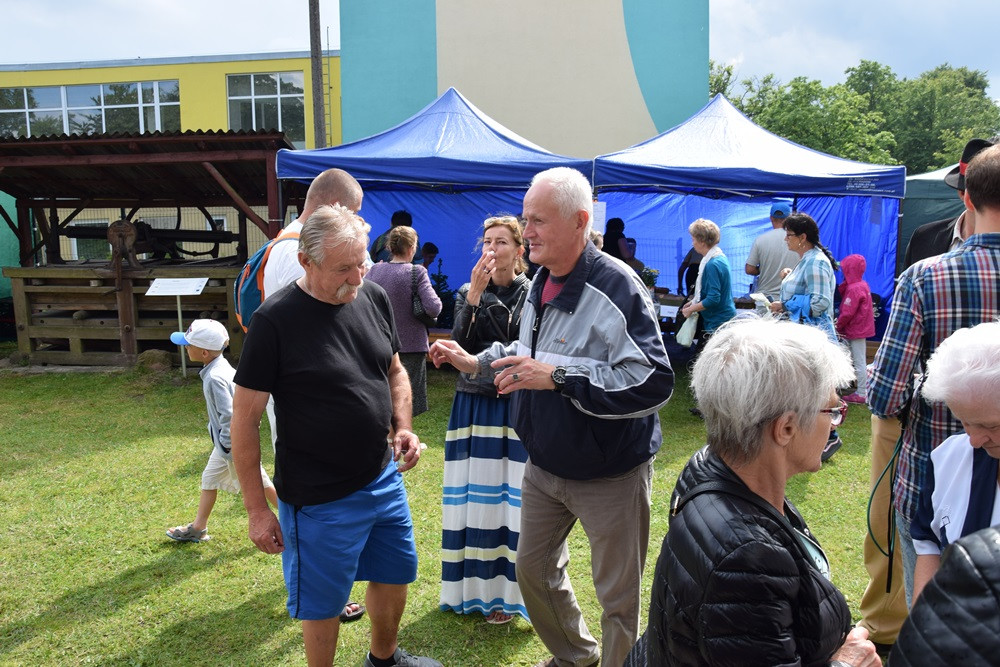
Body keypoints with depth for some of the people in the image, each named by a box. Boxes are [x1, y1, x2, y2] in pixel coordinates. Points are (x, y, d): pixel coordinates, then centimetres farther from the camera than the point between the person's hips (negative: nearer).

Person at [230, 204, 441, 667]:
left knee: (394, 577, 22)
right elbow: (245, 416, -14)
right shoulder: (275, 321, -19)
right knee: (323, 604, 11)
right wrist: (256, 509, -12)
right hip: (320, 498, -6)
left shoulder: (374, 298, -2)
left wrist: (403, 427, -3)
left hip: (384, 478, 6)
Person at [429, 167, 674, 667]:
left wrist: (559, 377, -32)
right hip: (544, 465, 9)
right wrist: (475, 362, 10)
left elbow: (653, 382, -31)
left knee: (618, 595, 7)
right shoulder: (541, 281, 5)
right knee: (533, 569, 22)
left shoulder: (616, 286, -23)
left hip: (608, 473, -8)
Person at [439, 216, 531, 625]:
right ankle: (474, 585, 23)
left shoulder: (531, 293, -2)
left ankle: (508, 591, 14)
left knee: (511, 496, -1)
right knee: (472, 495, 7)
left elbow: (520, 340, -16)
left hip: (516, 404, -3)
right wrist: (473, 297, -14)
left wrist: (487, 296, -16)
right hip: (473, 403, 3)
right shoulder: (467, 292, 7)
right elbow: (459, 346, -5)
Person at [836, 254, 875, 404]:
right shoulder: (863, 285, 10)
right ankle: (864, 387, 26)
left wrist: (838, 326, -10)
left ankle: (861, 393, 2)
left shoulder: (854, 289, -20)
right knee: (860, 361, 18)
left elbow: (847, 313, -20)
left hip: (856, 331, -10)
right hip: (861, 329, 10)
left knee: (859, 362, -3)